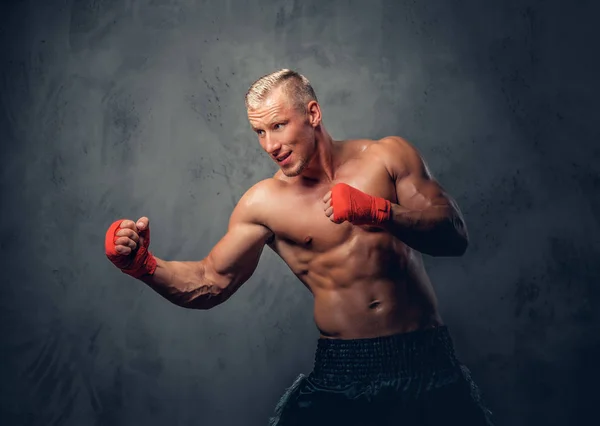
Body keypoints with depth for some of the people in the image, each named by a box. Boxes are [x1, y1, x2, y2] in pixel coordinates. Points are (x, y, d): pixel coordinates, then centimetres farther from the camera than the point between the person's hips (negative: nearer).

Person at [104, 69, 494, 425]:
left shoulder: (387, 157, 0)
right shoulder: (264, 203, -1)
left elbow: (455, 237, -6)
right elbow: (210, 283, 2)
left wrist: (376, 210, -21)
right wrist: (144, 265, -15)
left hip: (425, 359, 1)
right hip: (341, 372, 0)